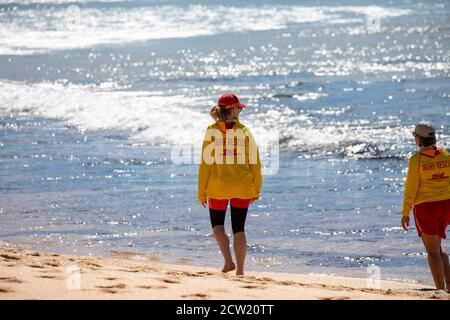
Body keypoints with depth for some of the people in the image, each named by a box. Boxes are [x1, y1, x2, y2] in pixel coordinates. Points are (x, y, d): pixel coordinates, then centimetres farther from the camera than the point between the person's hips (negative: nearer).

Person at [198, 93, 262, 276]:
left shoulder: (212, 132, -7)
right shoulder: (245, 132, -4)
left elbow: (205, 163, -7)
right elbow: (254, 163, -1)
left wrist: (202, 192, 0)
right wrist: (256, 190, 9)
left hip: (218, 187, -1)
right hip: (242, 188, 1)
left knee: (217, 224, 16)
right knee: (239, 228, 10)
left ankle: (228, 260, -4)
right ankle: (240, 270, 9)